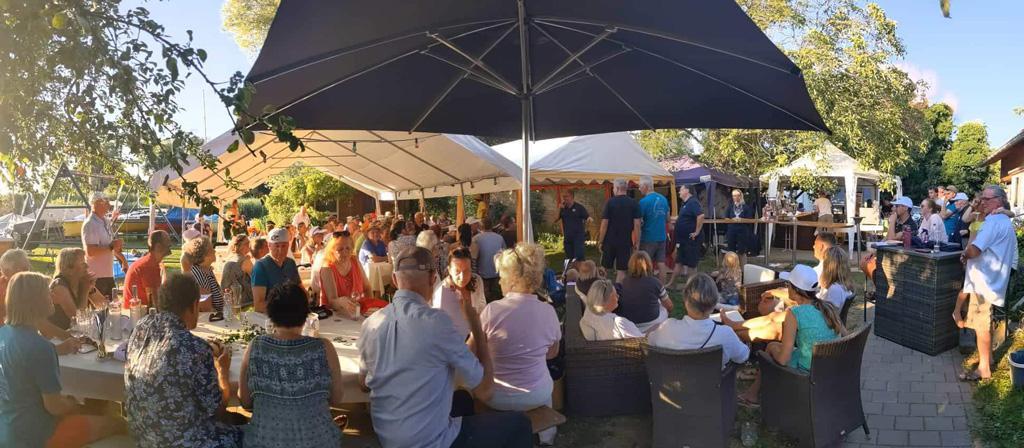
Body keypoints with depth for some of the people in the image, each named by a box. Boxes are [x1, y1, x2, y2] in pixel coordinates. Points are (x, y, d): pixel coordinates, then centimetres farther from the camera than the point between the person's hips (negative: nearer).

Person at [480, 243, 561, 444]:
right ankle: (546, 435, 47)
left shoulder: (492, 310, -20)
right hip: (537, 396, 2)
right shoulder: (548, 311, -10)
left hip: (495, 397, -2)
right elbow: (552, 353, 6)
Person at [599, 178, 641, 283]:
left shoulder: (610, 202, -7)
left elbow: (604, 223, -9)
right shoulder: (634, 204, -1)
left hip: (610, 241, -1)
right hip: (626, 242, 1)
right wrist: (636, 242, 3)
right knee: (621, 270, 5)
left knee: (604, 269, 13)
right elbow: (637, 224, -4)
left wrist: (600, 242, -2)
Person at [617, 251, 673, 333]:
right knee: (664, 308, 25)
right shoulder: (654, 282, -11)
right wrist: (668, 311, 28)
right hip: (650, 327, -3)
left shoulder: (623, 282, -5)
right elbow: (669, 306, 5)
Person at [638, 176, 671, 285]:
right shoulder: (663, 199, 5)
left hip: (648, 239, -6)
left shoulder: (644, 202, -16)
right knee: (661, 264, 9)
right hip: (662, 237, 6)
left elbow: (639, 222, -15)